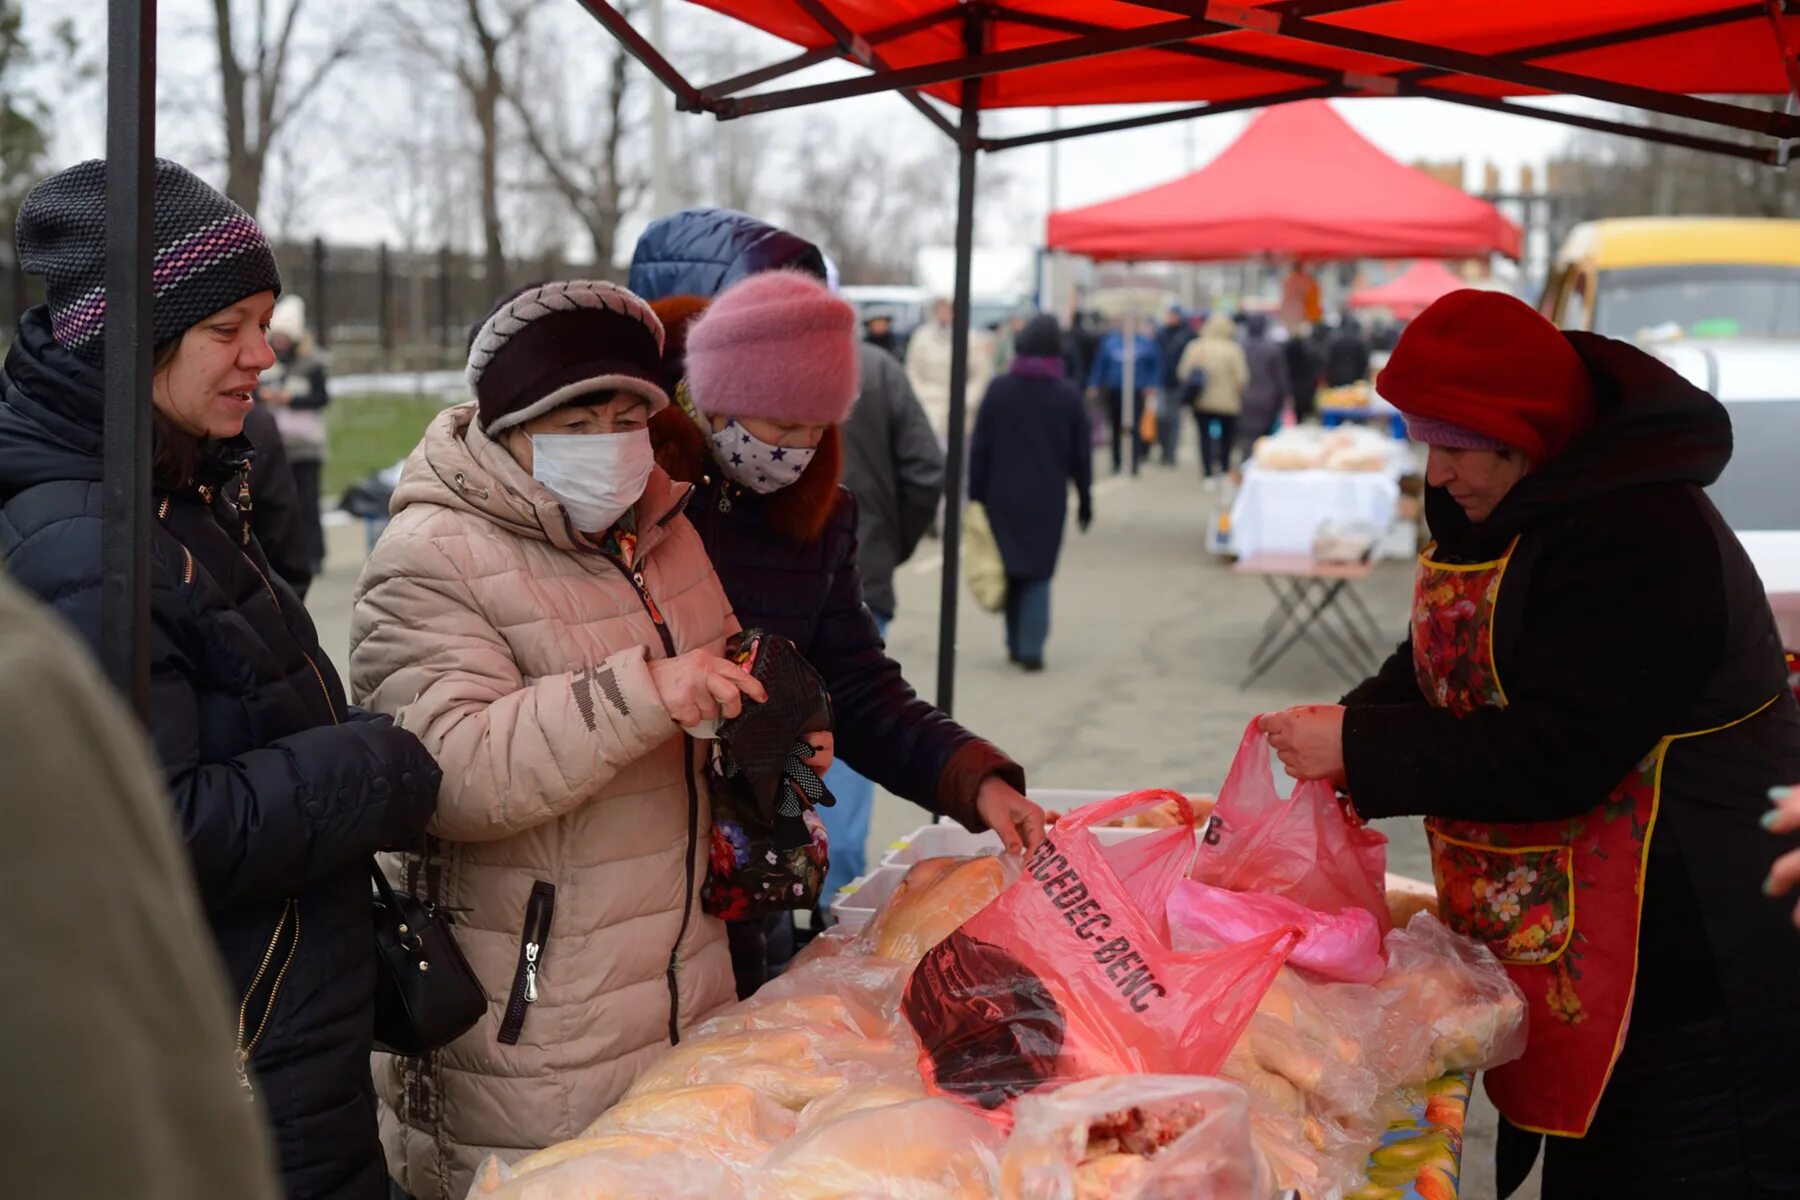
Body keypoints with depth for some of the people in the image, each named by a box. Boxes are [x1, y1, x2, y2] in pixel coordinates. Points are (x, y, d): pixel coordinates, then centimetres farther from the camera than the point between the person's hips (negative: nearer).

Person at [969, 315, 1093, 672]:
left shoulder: (999, 390, -3)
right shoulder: (1067, 396, -2)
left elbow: (979, 447, -2)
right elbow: (1081, 455, 3)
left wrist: (976, 494, 3)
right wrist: (1085, 501, 12)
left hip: (1003, 498, 1)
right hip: (1048, 500, -1)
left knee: (1012, 571, 14)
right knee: (1039, 574, 4)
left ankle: (1016, 643, 17)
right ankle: (1031, 647, -5)